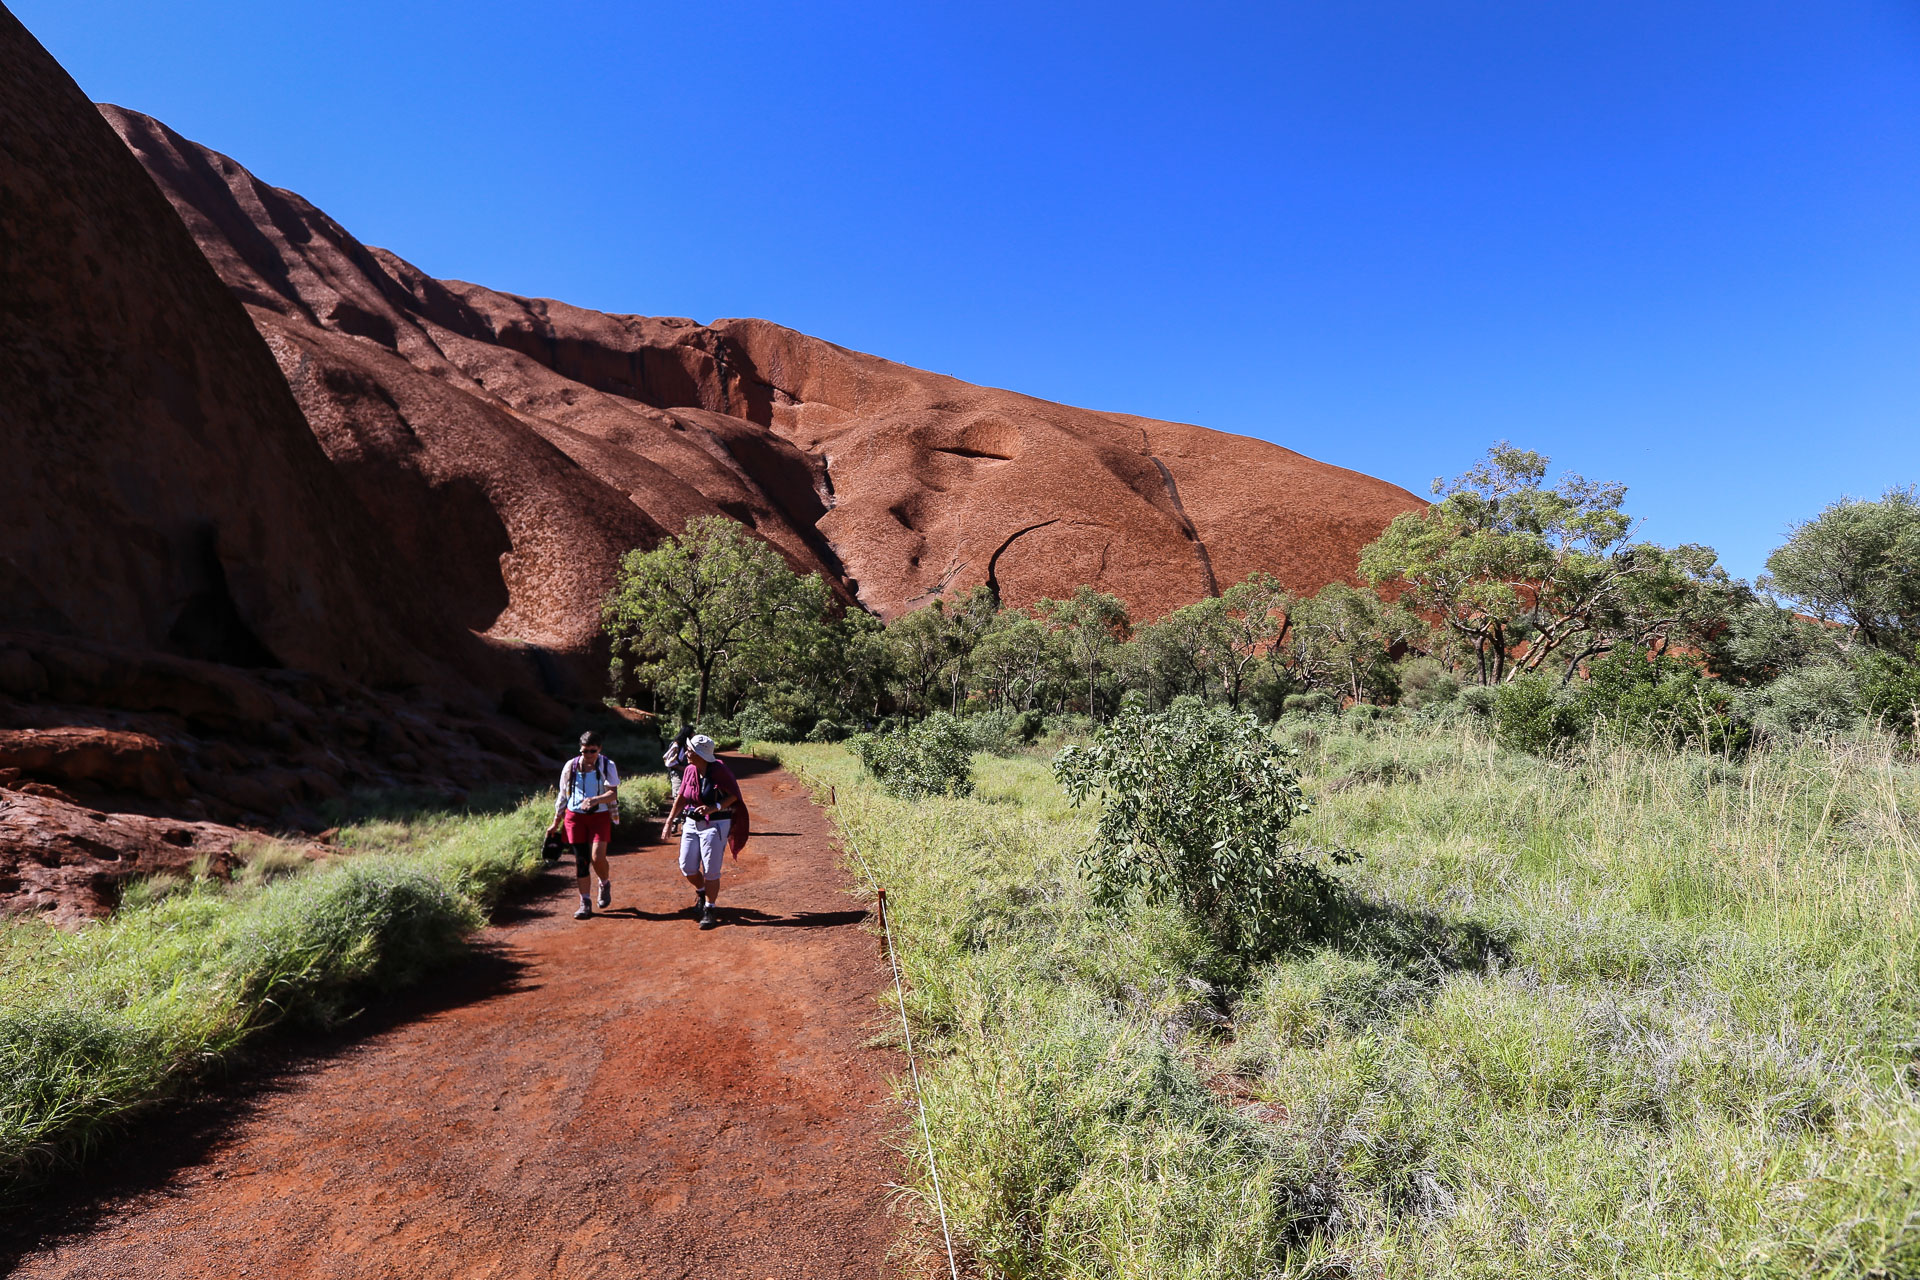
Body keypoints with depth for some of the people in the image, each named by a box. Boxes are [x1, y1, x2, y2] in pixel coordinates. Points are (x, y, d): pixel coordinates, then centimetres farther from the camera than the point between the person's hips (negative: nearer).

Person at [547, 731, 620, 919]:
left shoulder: (608, 766, -4)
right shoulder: (571, 767, 4)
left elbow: (613, 793, -14)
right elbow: (563, 796, 12)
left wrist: (595, 799, -34)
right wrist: (555, 824, 14)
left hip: (600, 816, -2)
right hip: (575, 817, 2)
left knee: (597, 857, -15)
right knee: (581, 860, 2)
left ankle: (605, 884, 18)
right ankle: (585, 903, 12)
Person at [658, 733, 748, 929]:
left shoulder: (719, 770, -15)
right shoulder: (689, 770, 1)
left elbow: (734, 796, -9)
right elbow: (681, 798, 13)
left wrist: (714, 807, -24)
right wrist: (669, 821, 14)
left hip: (715, 825, -6)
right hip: (692, 824, 6)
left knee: (711, 871, -3)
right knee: (687, 868, 6)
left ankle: (709, 909, 14)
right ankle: (701, 891, 37)